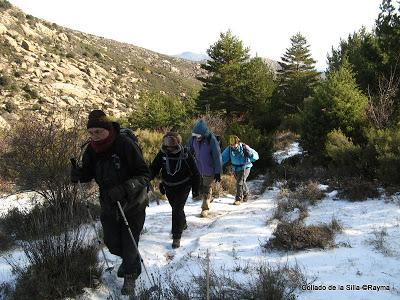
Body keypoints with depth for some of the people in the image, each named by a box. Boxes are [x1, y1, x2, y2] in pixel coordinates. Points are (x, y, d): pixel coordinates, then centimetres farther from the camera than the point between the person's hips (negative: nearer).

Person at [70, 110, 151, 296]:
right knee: (112, 244, 17)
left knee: (129, 246, 5)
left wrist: (125, 188, -39)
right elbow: (88, 173, 4)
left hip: (132, 205, -5)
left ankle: (130, 276, 34)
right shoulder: (92, 149, -8)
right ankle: (130, 261, 50)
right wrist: (78, 174, -19)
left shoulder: (126, 145, -26)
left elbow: (144, 175, -24)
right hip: (108, 206, 5)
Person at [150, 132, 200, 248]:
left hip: (183, 187, -4)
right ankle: (182, 224, 49)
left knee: (177, 209, -12)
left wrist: (195, 188, -3)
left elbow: (195, 172, -6)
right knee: (176, 208, 20)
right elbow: (154, 168, -5)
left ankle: (176, 237, -2)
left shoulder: (185, 154, -16)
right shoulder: (162, 154, -10)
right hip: (169, 187, 4)